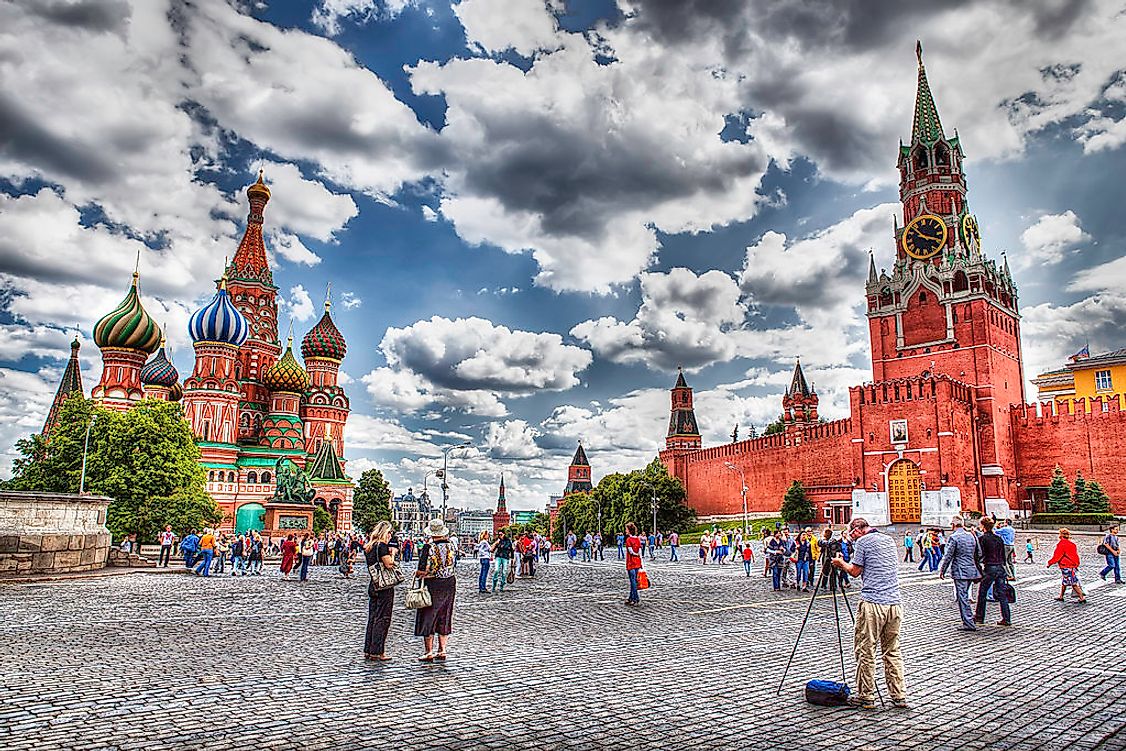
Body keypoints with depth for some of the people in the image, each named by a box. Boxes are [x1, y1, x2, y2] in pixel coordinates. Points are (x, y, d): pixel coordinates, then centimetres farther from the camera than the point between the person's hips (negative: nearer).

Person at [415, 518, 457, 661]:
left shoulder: (429, 548, -15)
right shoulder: (451, 546, -1)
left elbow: (423, 571, -15)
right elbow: (454, 567, 8)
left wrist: (417, 573, 3)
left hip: (432, 586, -5)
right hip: (449, 585, 5)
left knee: (428, 618, 6)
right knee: (444, 619, 14)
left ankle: (429, 653, 8)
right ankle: (442, 651, 17)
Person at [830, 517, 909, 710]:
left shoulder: (862, 542, -6)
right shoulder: (890, 540, 15)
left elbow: (855, 571, -5)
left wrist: (841, 562, 14)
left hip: (872, 603, -7)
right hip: (894, 602, 7)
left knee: (865, 651, 2)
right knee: (892, 650, 15)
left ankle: (866, 697, 6)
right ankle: (899, 696, 15)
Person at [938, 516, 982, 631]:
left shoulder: (953, 538, -13)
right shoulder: (971, 536, 8)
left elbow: (948, 556, -12)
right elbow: (978, 554, 15)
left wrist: (942, 570, -1)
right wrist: (978, 570, 26)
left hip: (960, 572, -7)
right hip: (971, 570, 7)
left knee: (962, 597, -3)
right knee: (964, 595, 20)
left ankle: (969, 624, -4)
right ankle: (969, 617, 26)